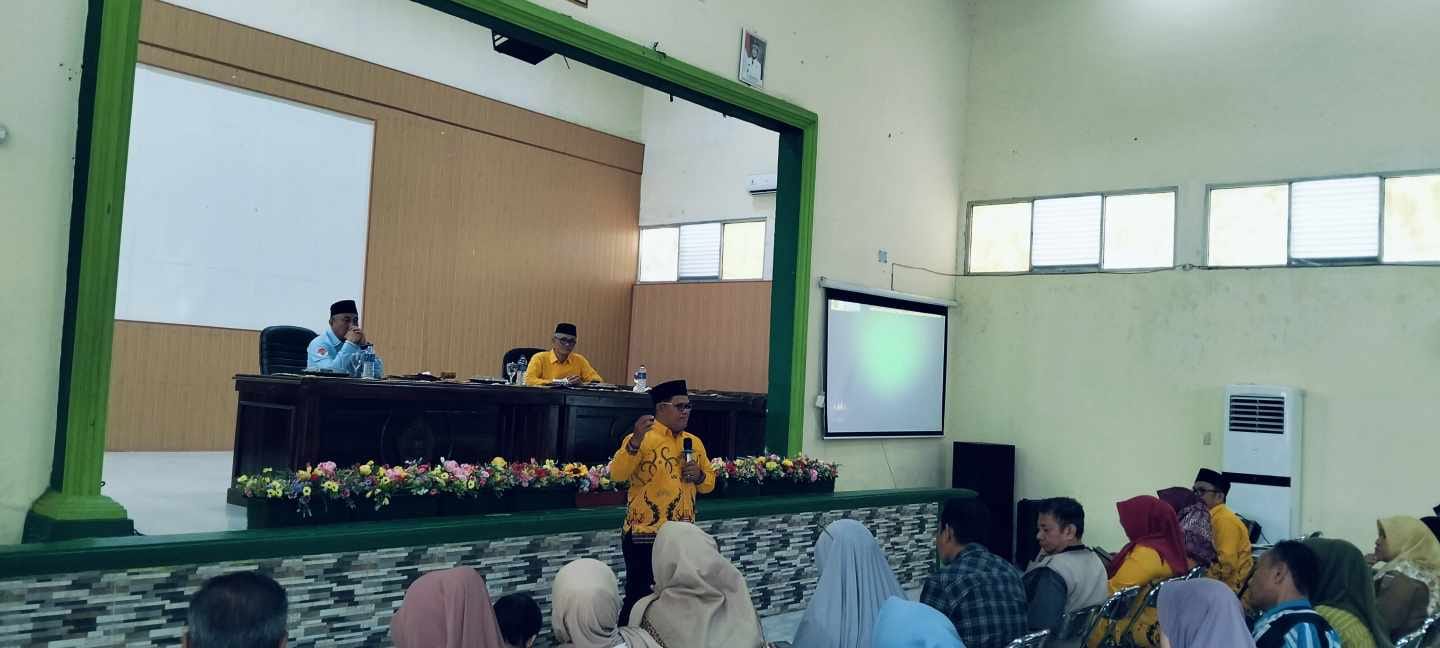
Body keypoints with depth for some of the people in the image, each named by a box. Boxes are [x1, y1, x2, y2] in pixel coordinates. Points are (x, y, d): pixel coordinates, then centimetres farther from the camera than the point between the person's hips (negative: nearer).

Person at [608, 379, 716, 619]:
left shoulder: (694, 442, 11)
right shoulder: (641, 439, -9)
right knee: (638, 597, 1)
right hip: (645, 535, -6)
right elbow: (617, 474, -23)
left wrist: (699, 475, -4)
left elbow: (709, 482, 19)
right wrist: (636, 440, -38)